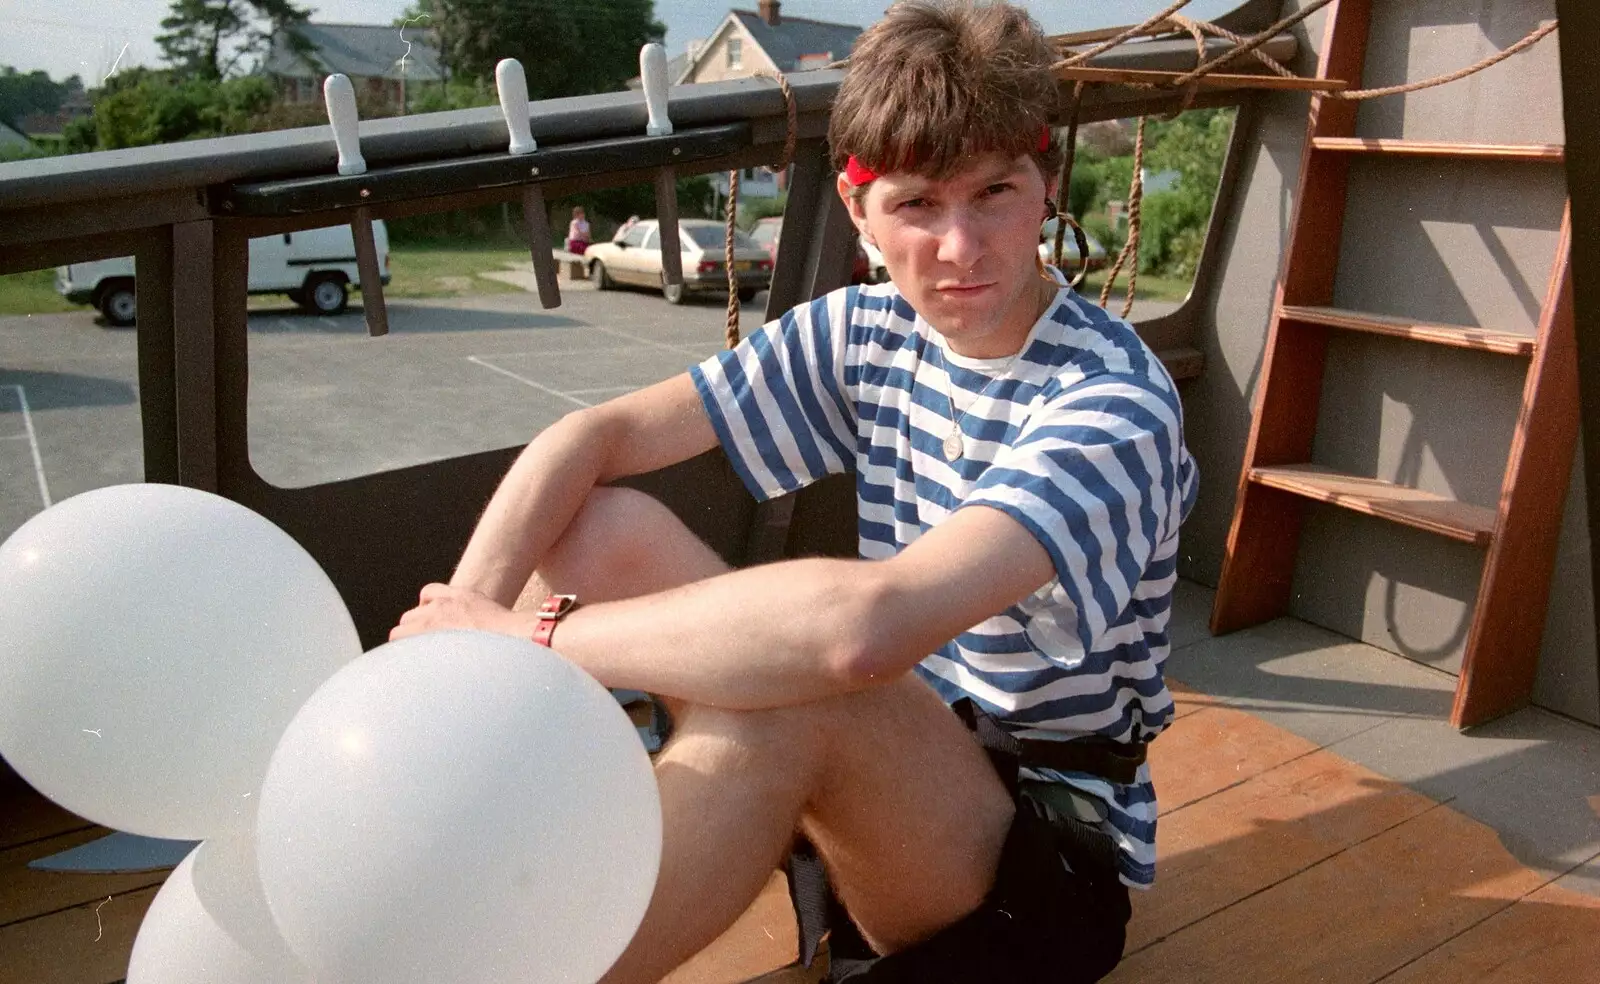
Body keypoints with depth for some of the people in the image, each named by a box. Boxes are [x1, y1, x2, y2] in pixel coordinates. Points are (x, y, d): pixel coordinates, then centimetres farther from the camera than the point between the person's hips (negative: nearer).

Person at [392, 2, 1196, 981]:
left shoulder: (1115, 403, -24)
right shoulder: (863, 333, -3)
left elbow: (862, 625, -41)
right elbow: (596, 433, -8)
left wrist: (531, 636, -30)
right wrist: (462, 625, -25)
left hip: (1051, 849, -5)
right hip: (889, 766, 6)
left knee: (783, 691, -37)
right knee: (606, 527, -10)